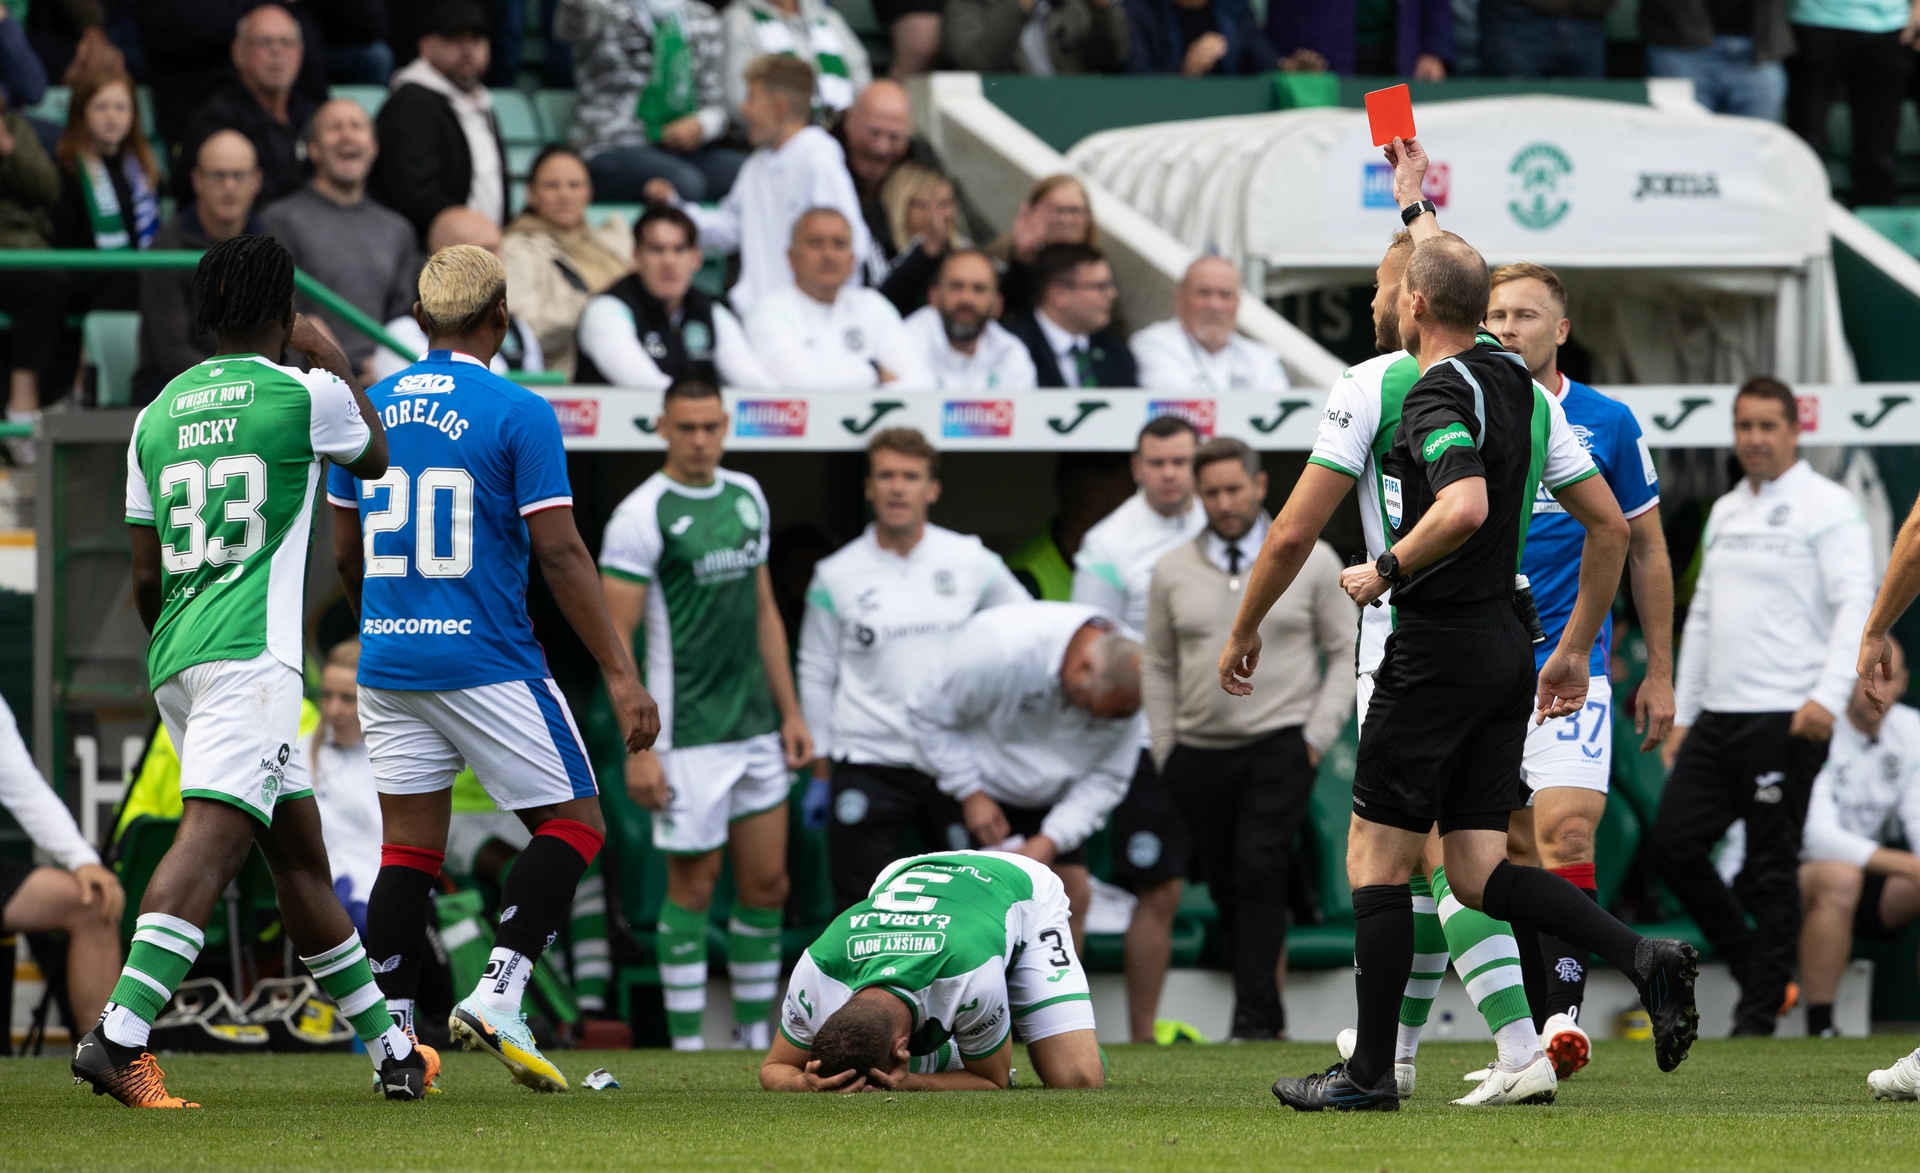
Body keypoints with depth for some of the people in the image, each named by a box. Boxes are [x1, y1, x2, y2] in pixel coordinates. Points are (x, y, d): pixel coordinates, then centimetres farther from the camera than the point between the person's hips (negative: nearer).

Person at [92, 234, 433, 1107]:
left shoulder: (156, 418, 15)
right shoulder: (304, 394, -1)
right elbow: (374, 460, 22)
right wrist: (335, 361, 34)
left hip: (175, 657, 7)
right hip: (251, 652, -7)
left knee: (298, 848, 14)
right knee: (212, 837, -17)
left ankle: (389, 1050, 23)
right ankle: (117, 1035, -33)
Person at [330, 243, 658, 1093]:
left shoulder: (364, 412, 8)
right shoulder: (518, 416, -8)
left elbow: (346, 556, 15)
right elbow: (560, 555, -12)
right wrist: (620, 674, -9)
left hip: (388, 664, 5)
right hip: (489, 664, -5)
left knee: (410, 846, 10)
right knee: (572, 824, 6)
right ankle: (496, 998, -8)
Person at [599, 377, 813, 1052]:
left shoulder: (747, 497, 10)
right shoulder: (642, 515, -11)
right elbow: (614, 637, -12)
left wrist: (790, 712, 14)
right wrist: (638, 749, -17)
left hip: (757, 728, 6)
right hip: (688, 735, -6)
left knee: (767, 882, 8)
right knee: (694, 882, -1)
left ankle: (756, 1034, 18)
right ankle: (686, 1045, 6)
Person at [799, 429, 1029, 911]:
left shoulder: (971, 561, 1)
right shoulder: (836, 576, -1)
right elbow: (816, 676, 6)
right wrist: (820, 767, 5)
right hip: (867, 770, -1)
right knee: (861, 906, 1)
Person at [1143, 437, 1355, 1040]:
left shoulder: (1311, 560, 3)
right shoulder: (1173, 571, 8)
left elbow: (1347, 652, 6)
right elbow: (1157, 667, 14)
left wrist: (1318, 735, -3)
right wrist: (1166, 754, 8)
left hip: (1280, 746, -3)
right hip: (1199, 753, 3)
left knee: (1258, 871, -19)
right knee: (1226, 890, 4)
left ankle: (1255, 1017, -20)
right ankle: (1268, 1018, 15)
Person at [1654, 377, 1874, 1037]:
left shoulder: (1828, 507, -3)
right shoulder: (1725, 512, 19)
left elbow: (1855, 606, -11)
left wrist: (1829, 696, -23)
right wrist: (1682, 715, 20)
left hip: (1785, 719, -7)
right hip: (1717, 715, 7)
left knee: (1771, 869, -5)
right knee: (1673, 844, 1)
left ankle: (1761, 1011, 2)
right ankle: (1755, 969, 15)